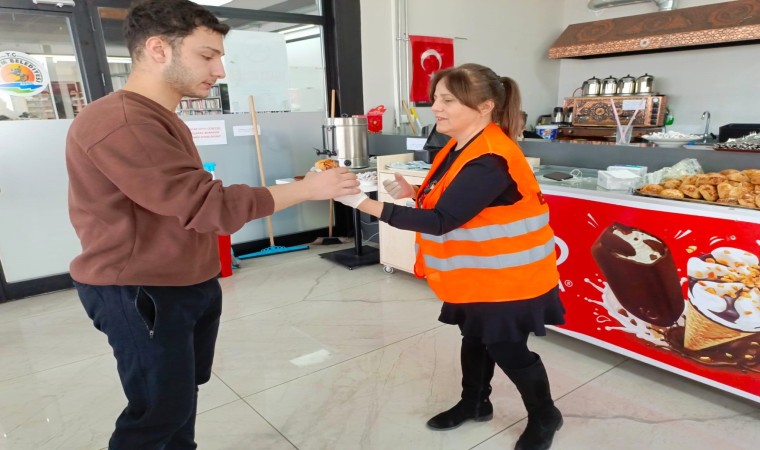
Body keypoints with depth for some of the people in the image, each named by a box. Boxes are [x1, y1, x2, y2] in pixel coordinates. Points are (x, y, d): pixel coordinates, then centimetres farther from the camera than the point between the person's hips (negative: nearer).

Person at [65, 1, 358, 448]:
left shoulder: (165, 121, 14)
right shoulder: (118, 122, -23)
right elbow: (208, 204, -27)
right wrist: (306, 188, -21)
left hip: (189, 284, 10)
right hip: (140, 294, -10)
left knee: (183, 391, 19)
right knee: (161, 411, 3)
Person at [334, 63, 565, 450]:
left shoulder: (488, 162, -30)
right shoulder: (461, 148, 2)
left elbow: (441, 220, -34)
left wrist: (363, 203, -36)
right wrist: (415, 193, -9)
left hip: (506, 274, -9)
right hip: (476, 272, 9)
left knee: (507, 349, 6)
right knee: (475, 339, 22)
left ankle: (544, 417, 33)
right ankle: (474, 403, 45)